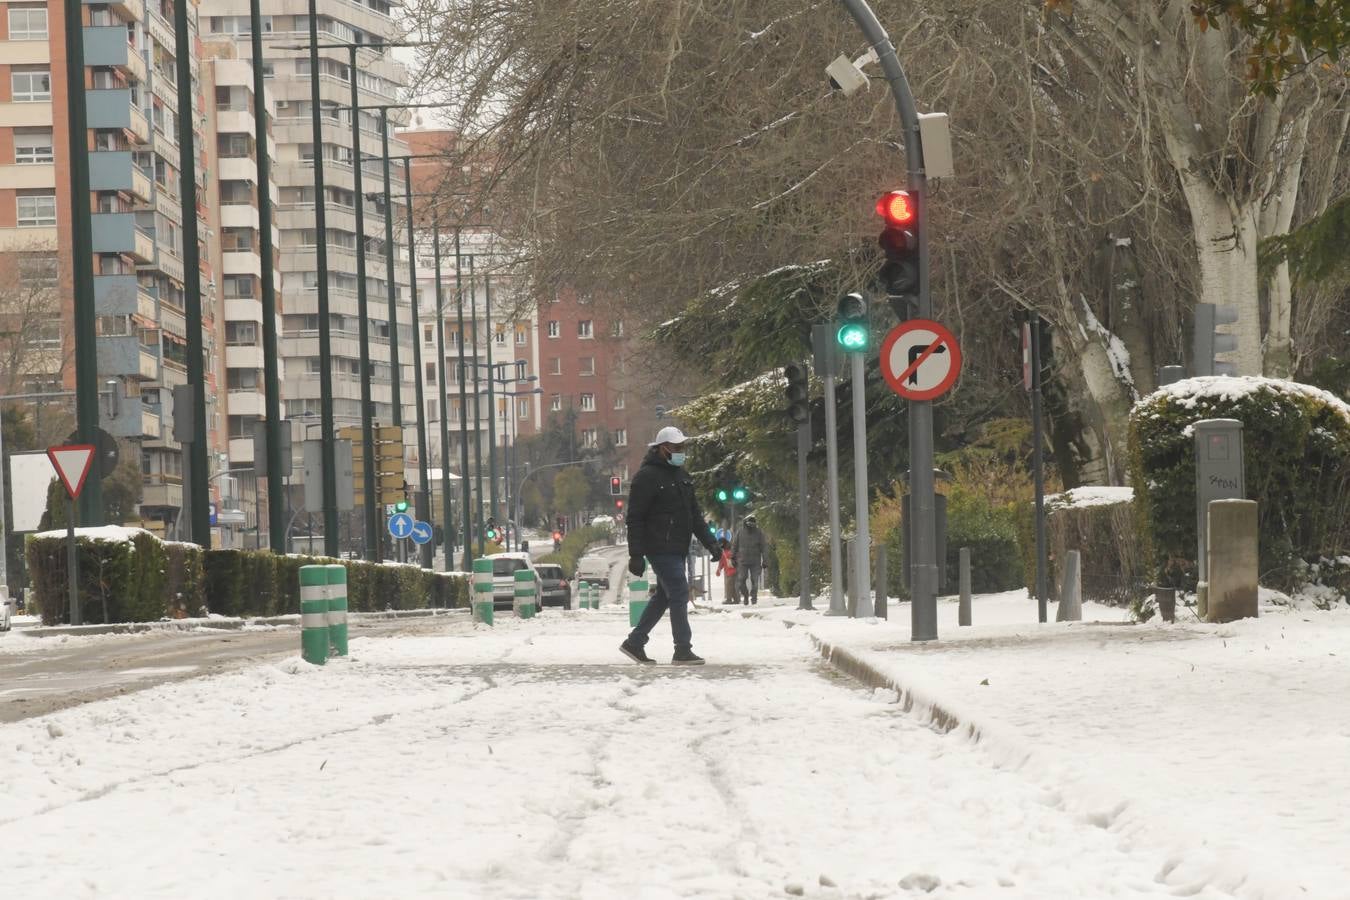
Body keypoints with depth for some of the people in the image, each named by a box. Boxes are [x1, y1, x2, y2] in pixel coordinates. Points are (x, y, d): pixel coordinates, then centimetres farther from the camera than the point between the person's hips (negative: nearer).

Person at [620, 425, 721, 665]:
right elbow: (635, 518, -12)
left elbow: (695, 515, 21)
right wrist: (636, 555, -17)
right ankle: (683, 650, -8)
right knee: (679, 593, -11)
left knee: (664, 596, 14)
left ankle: (635, 642, 23)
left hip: (676, 549, 9)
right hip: (660, 548, -9)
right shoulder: (647, 477, -10)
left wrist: (710, 544, 14)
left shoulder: (681, 475, 16)